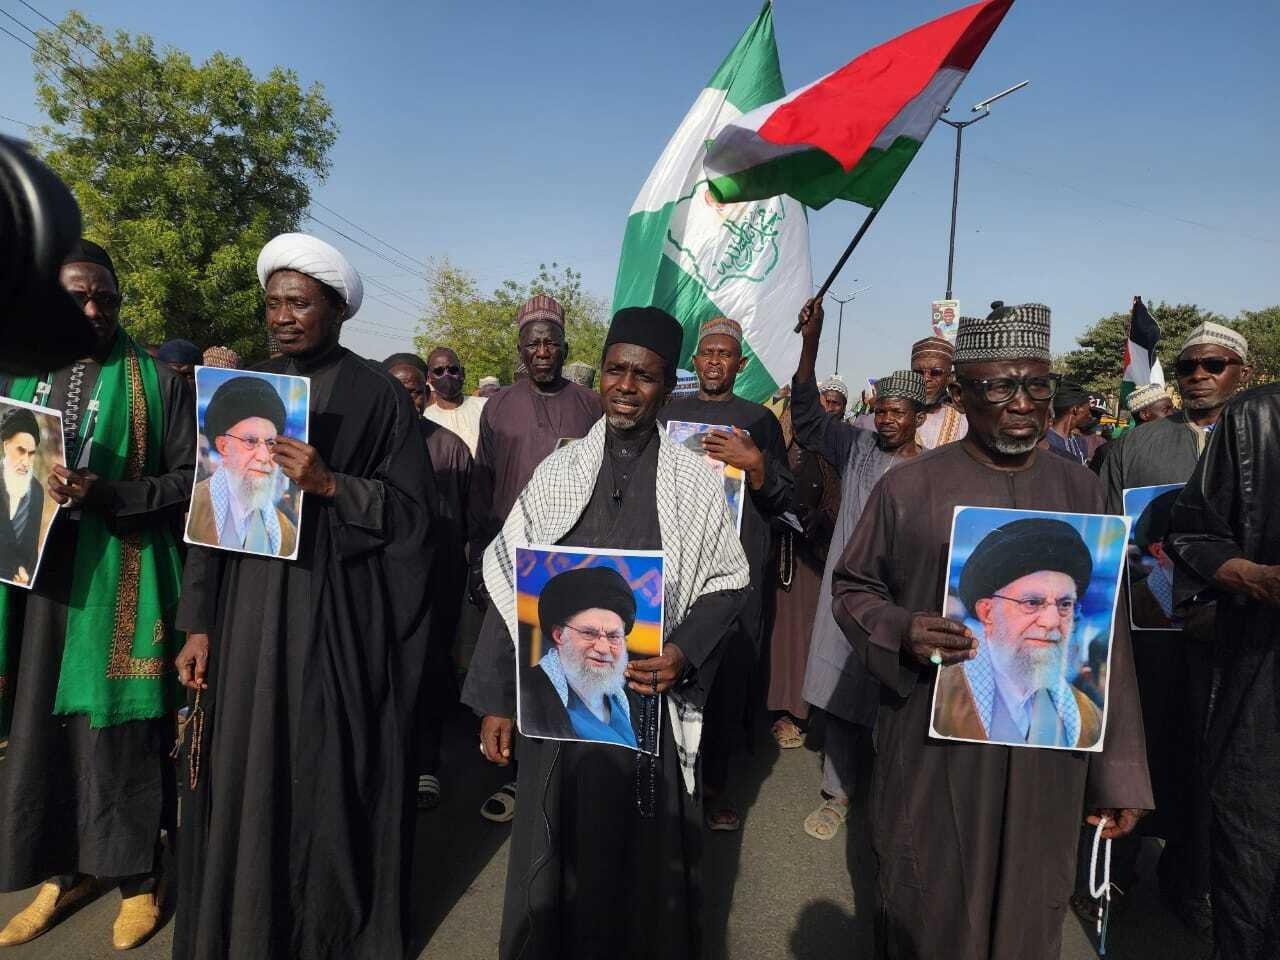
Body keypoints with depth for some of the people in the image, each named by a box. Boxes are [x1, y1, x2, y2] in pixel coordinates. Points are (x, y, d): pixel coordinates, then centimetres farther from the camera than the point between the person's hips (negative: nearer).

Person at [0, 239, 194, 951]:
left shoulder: (158, 382, -1)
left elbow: (188, 480, -6)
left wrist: (108, 496, -19)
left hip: (120, 584, -4)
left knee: (118, 729, 2)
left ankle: (138, 876, 21)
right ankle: (65, 871, 31)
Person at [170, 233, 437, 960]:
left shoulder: (378, 393, -3)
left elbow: (415, 509, -7)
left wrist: (330, 484, -20)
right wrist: (200, 623, 4)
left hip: (335, 615, -4)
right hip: (247, 612, 5)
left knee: (330, 780, 4)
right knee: (245, 778, 11)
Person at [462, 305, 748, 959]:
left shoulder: (695, 481, -1)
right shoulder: (558, 472, 3)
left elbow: (728, 583, 3)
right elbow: (511, 587, 5)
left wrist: (684, 654, -15)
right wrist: (495, 699, 3)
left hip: (653, 699, -1)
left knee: (653, 858, 12)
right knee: (558, 857, 13)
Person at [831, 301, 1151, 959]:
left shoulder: (1080, 491, 3)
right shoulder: (908, 487, -6)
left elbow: (1109, 637, 5)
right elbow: (853, 587, 2)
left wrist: (1119, 772, 4)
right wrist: (901, 633, -20)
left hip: (1046, 752, 3)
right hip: (932, 743, -2)